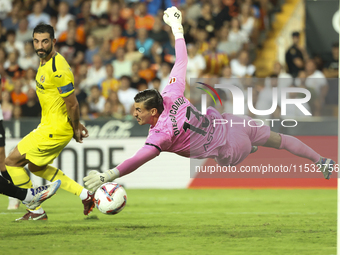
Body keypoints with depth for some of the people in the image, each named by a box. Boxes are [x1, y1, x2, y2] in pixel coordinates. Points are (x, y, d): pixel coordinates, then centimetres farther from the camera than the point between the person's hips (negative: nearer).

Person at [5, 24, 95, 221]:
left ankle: (36, 211, 5)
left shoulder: (58, 70, -25)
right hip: (49, 125, 10)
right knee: (36, 166, 24)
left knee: (12, 162, -3)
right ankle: (85, 195, 22)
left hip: (55, 130, -10)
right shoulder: (45, 63, 7)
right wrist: (76, 125, 16)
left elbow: (72, 104, -21)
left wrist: (76, 130, -9)